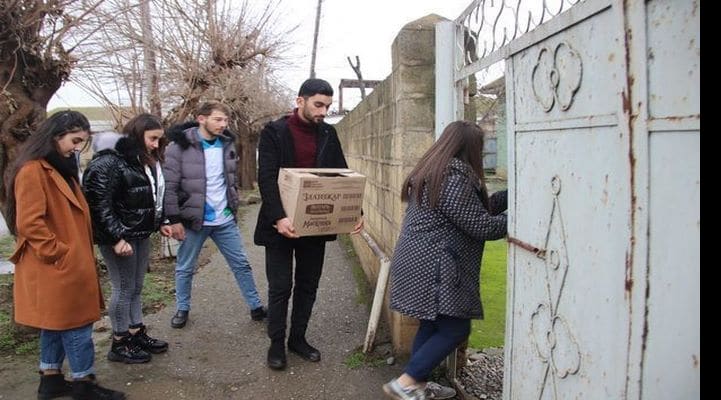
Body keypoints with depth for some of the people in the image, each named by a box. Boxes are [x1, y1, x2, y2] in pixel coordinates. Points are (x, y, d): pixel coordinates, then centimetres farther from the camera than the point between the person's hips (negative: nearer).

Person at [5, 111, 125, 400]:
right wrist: (61, 254, -18)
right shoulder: (32, 171, -17)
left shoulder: (59, 168, 14)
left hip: (67, 266, 10)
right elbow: (29, 224, -22)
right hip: (56, 268, -10)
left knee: (58, 323, 17)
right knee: (76, 326, 0)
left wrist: (77, 254, 15)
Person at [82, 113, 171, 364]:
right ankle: (119, 344, 15)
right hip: (119, 237, -8)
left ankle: (136, 334, 29)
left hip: (141, 234, 8)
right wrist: (116, 238, -22)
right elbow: (99, 204, -20)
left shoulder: (146, 161, 11)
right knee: (124, 288, 1)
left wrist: (160, 223, 15)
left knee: (136, 287, 16)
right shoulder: (109, 162, -16)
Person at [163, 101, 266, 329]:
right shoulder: (180, 146, -13)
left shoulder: (227, 143, 4)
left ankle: (256, 307, 22)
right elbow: (169, 186, -12)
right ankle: (182, 309, 33)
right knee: (185, 268, 12)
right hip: (194, 220, -4)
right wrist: (174, 220, -14)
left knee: (241, 264, 9)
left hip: (225, 220, 4)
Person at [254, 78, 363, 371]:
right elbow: (266, 178, -16)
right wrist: (278, 217, -30)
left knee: (308, 285, 13)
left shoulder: (328, 135, 6)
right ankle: (276, 343, 21)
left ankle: (298, 338, 29)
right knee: (280, 287, 4)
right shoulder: (274, 132, -8)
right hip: (282, 224, -4)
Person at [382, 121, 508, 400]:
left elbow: (476, 208, 17)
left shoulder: (433, 171, 16)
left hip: (423, 263, 10)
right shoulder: (455, 175, -16)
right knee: (456, 329, -2)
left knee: (434, 325, 15)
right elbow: (479, 225, -15)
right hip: (433, 267, -10)